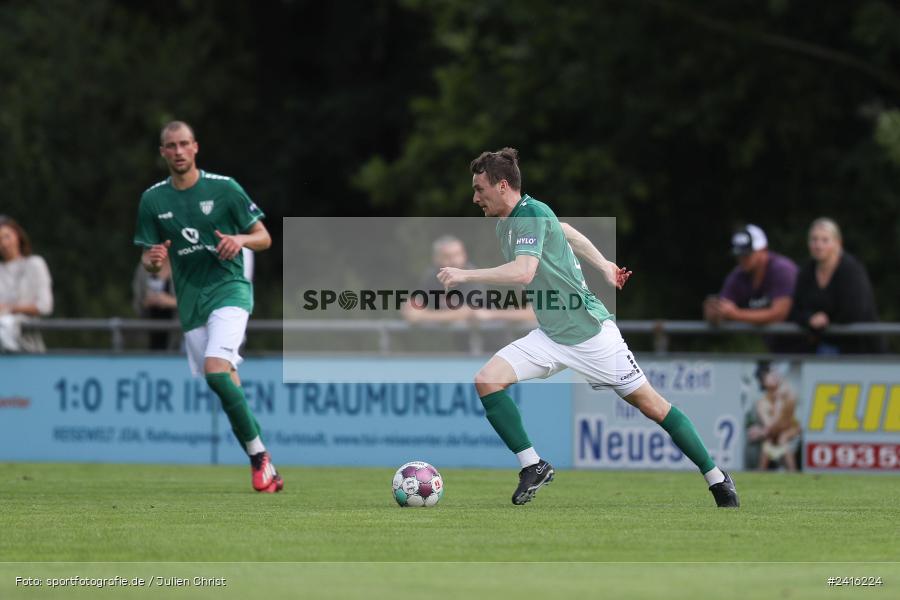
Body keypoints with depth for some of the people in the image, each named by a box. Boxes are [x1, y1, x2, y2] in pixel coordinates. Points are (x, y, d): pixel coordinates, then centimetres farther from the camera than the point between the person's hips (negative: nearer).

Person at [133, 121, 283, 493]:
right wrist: (153, 261, -13)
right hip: (190, 302, 5)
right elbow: (148, 258, 11)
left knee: (216, 370, -25)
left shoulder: (223, 188, -3)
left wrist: (240, 239, -19)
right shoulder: (152, 200, 6)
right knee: (227, 386, 4)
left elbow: (264, 238, 2)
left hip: (228, 289, -5)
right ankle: (262, 462, 13)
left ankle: (258, 454, -19)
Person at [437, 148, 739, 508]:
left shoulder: (531, 215, -19)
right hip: (550, 337, 8)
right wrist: (604, 266, 30)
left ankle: (717, 478, 11)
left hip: (589, 330, -8)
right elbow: (567, 232, 22)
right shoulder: (504, 221, 7)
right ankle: (533, 467, -5)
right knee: (487, 380, -11)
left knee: (650, 404, -1)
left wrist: (466, 275, -33)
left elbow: (524, 272, -35)